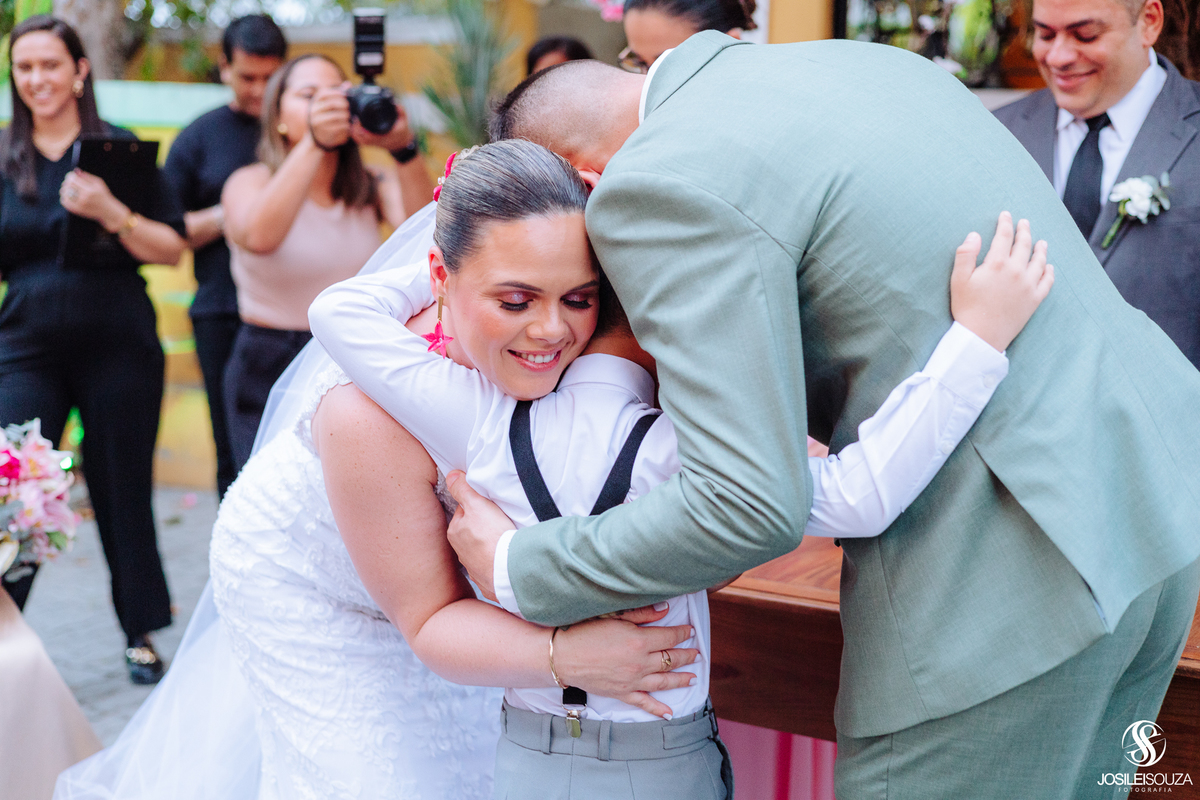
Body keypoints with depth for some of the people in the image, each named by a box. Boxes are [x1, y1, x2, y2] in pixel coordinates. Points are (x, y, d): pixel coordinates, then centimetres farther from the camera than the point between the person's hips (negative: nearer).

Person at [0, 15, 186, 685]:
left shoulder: (118, 148, 1)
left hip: (118, 346, -1)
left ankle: (141, 635, 21)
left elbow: (172, 249, -3)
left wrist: (111, 212, -18)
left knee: (124, 494, 7)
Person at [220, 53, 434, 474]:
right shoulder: (250, 183, 0)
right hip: (272, 374, -2)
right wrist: (313, 143, -34)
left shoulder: (372, 186, 6)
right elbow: (259, 235, -25)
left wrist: (403, 149, -30)